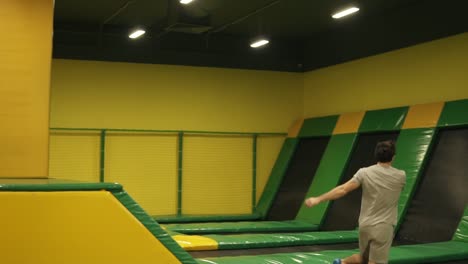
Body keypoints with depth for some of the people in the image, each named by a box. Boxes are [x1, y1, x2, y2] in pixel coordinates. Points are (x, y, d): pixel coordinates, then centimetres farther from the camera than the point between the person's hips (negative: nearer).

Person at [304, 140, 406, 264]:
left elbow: (343, 190, -9)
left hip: (365, 225, 3)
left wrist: (318, 199, -5)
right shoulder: (401, 176, -4)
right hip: (383, 228, -3)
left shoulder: (364, 172, -6)